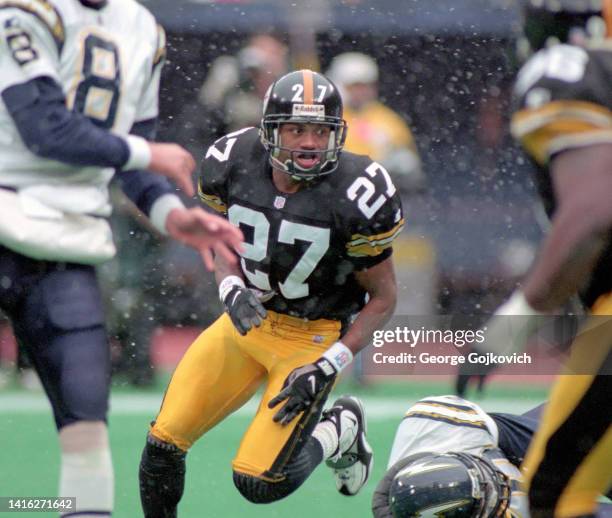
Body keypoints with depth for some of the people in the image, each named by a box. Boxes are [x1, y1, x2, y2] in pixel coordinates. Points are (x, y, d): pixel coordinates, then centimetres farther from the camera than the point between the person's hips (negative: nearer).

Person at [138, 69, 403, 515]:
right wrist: (231, 291, -12)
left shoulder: (356, 196, -23)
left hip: (314, 337, -4)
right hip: (247, 321, 4)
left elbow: (383, 298, -11)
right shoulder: (234, 161, -12)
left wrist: (327, 367, -18)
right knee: (163, 443, -3)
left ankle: (338, 431, 17)